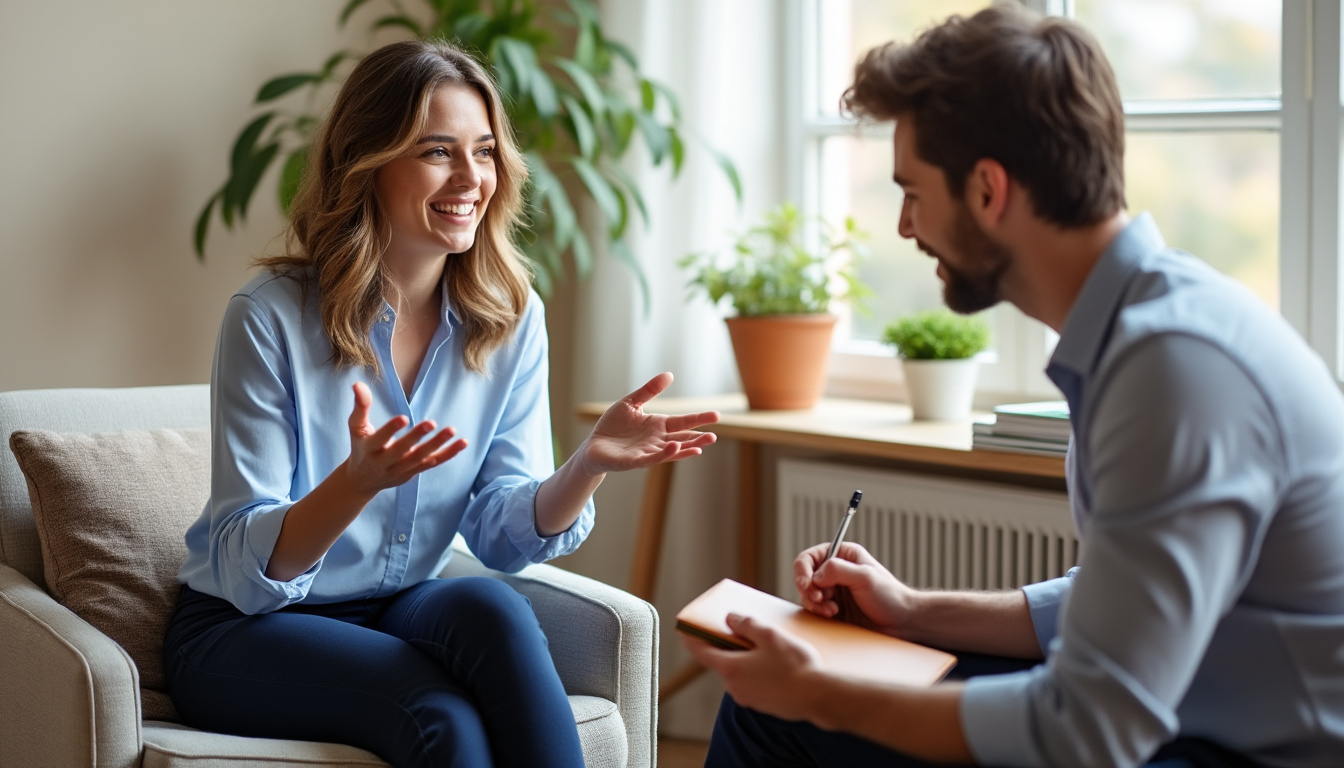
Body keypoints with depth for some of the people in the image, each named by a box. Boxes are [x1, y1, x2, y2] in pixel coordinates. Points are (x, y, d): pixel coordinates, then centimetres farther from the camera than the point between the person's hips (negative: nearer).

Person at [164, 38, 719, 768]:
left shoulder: (510, 317, -2)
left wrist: (589, 464, -24)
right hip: (245, 628, -4)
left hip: (402, 609, 4)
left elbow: (504, 533, -4)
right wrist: (358, 482, -37)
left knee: (491, 607, -31)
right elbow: (247, 571, -18)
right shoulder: (270, 316, -16)